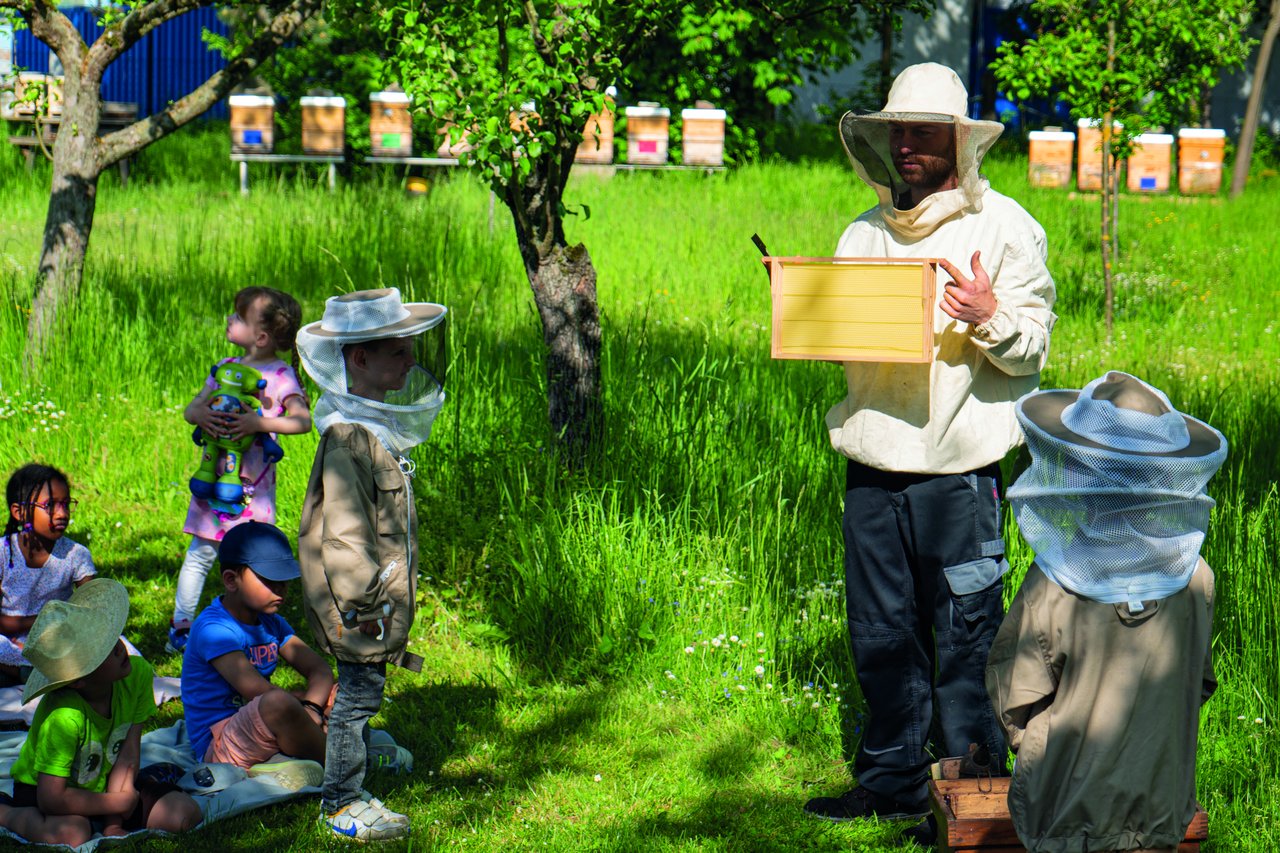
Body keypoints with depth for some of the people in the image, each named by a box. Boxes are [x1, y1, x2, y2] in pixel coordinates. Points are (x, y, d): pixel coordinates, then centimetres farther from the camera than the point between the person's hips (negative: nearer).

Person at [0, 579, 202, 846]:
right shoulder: (64, 716, -36)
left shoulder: (138, 674, -18)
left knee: (186, 813, -13)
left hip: (103, 784, 5)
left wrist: (113, 824, -22)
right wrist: (120, 803, -22)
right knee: (71, 834, -38)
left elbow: (127, 758, -15)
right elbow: (51, 799, -34)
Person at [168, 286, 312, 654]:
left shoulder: (280, 375, -7)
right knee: (200, 554, 7)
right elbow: (190, 409, 6)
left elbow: (302, 420, -18)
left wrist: (259, 423, -30)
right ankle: (181, 625, 14)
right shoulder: (225, 368, 9)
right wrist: (201, 414, -19)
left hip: (252, 485, -4)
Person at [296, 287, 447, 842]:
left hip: (381, 592, 10)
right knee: (359, 690, -3)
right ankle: (340, 804, 7)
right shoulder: (348, 437, -21)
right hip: (358, 597, -10)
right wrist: (362, 601, -20)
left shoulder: (379, 424, 12)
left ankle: (348, 794, 25)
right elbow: (343, 530, -22)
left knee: (363, 690, 15)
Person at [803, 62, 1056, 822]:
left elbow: (1031, 351, -3)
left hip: (960, 473, -5)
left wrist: (990, 318, -22)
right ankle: (892, 782, 20)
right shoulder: (863, 236, 16)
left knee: (966, 640, -2)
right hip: (874, 466, 5)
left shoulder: (1004, 229, 1)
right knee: (882, 635, 9)